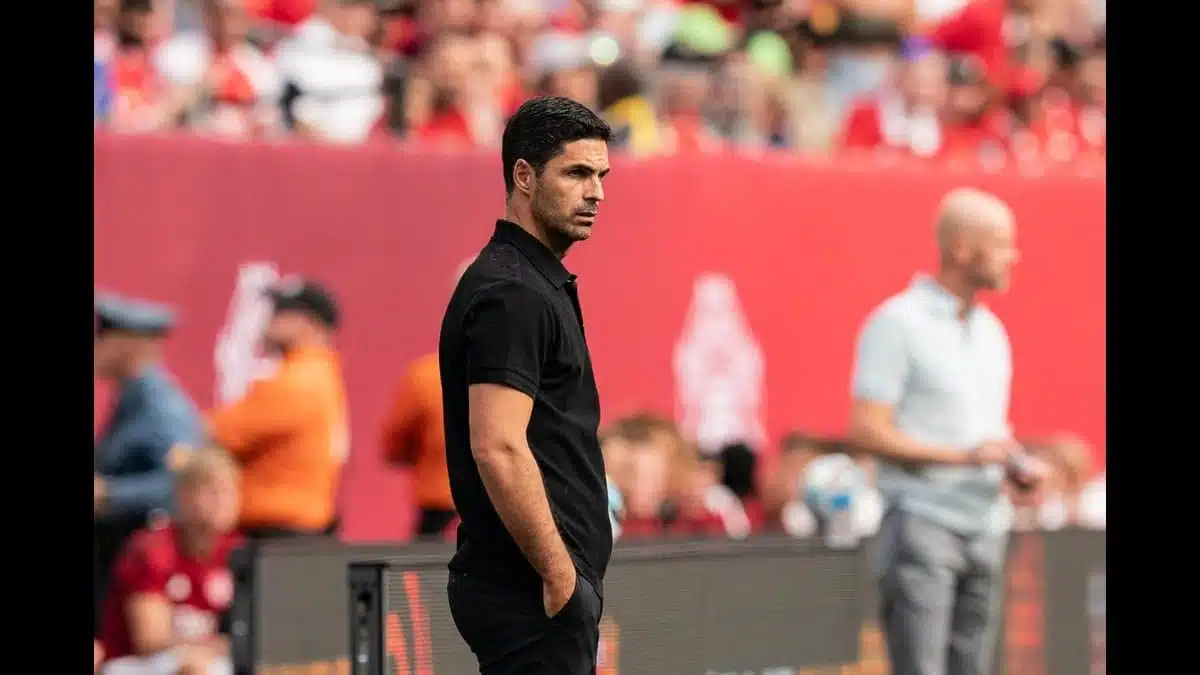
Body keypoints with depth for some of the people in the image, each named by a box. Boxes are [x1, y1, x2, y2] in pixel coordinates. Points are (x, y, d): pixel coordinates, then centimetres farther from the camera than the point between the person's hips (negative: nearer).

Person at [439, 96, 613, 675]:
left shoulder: (537, 282, 16)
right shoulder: (512, 294, -16)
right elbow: (498, 449, -24)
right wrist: (560, 575, -21)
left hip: (528, 587, 10)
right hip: (533, 593, -10)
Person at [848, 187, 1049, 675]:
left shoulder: (990, 330, 17)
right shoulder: (897, 324, -8)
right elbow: (867, 432, -14)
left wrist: (1019, 464, 4)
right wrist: (963, 456, -19)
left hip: (984, 524, 7)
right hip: (922, 523, -7)